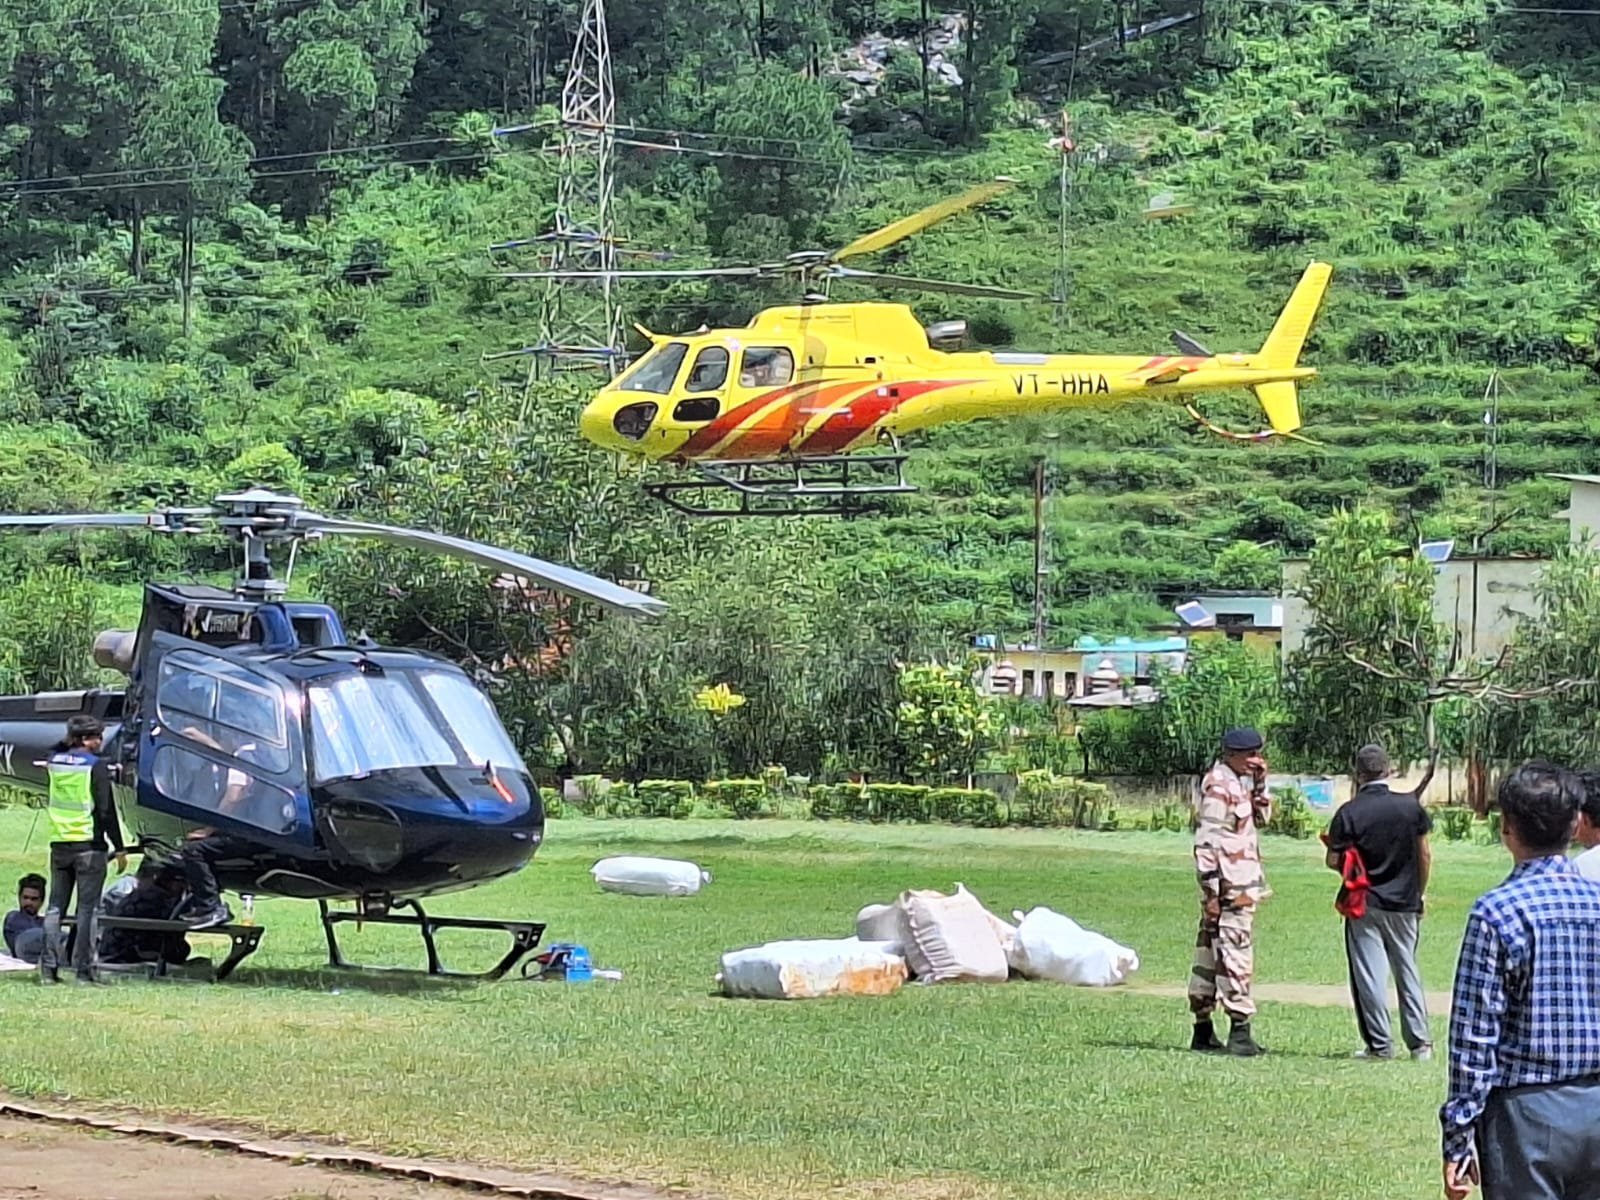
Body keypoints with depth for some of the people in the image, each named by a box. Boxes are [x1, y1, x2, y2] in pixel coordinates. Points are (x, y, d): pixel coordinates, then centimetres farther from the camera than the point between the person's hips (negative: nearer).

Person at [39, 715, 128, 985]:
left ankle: (49, 968, 7)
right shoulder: (94, 766, -10)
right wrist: (119, 848, -8)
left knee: (55, 906, 10)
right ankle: (84, 970, -5)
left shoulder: (55, 761, 6)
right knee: (87, 909, -2)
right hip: (89, 845, -5)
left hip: (59, 843, 5)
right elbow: (106, 811, -13)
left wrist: (70, 742, 23)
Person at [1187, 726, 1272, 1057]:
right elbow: (1206, 843, -18)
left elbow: (1262, 816, 28)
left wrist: (1260, 783, 11)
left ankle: (1203, 1031, 18)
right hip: (1229, 887, -10)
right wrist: (1212, 890, -21)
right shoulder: (1218, 786, -14)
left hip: (1243, 884, 10)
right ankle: (1240, 1031, -11)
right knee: (1236, 954, -10)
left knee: (1210, 953, 12)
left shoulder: (1238, 783, 15)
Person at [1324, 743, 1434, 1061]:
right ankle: (1420, 1042, 14)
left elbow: (1333, 861, -9)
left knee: (1369, 974, 3)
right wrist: (1420, 894, 14)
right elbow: (1425, 854, 3)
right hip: (1404, 904, 3)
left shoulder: (1349, 813, -12)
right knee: (1407, 970, 14)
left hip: (1364, 903, -3)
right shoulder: (1411, 806, -3)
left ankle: (1380, 1044, 2)